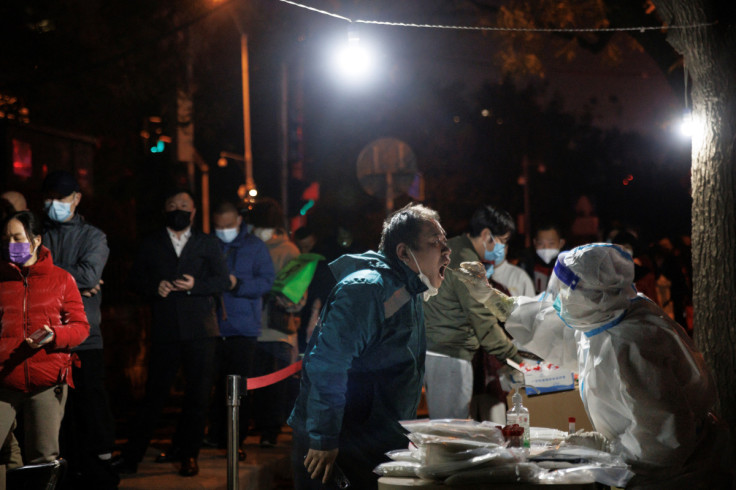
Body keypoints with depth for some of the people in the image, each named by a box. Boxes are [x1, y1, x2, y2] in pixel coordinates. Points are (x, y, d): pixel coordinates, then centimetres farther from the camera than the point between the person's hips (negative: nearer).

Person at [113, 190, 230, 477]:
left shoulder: (208, 244, 11)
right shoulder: (151, 245, 14)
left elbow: (223, 281, 4)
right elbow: (135, 279, 10)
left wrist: (195, 285, -13)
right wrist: (154, 287, -10)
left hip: (200, 333, 0)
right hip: (165, 332, 0)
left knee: (197, 396, 4)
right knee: (154, 394, -1)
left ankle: (188, 454, 15)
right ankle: (131, 456, 4)